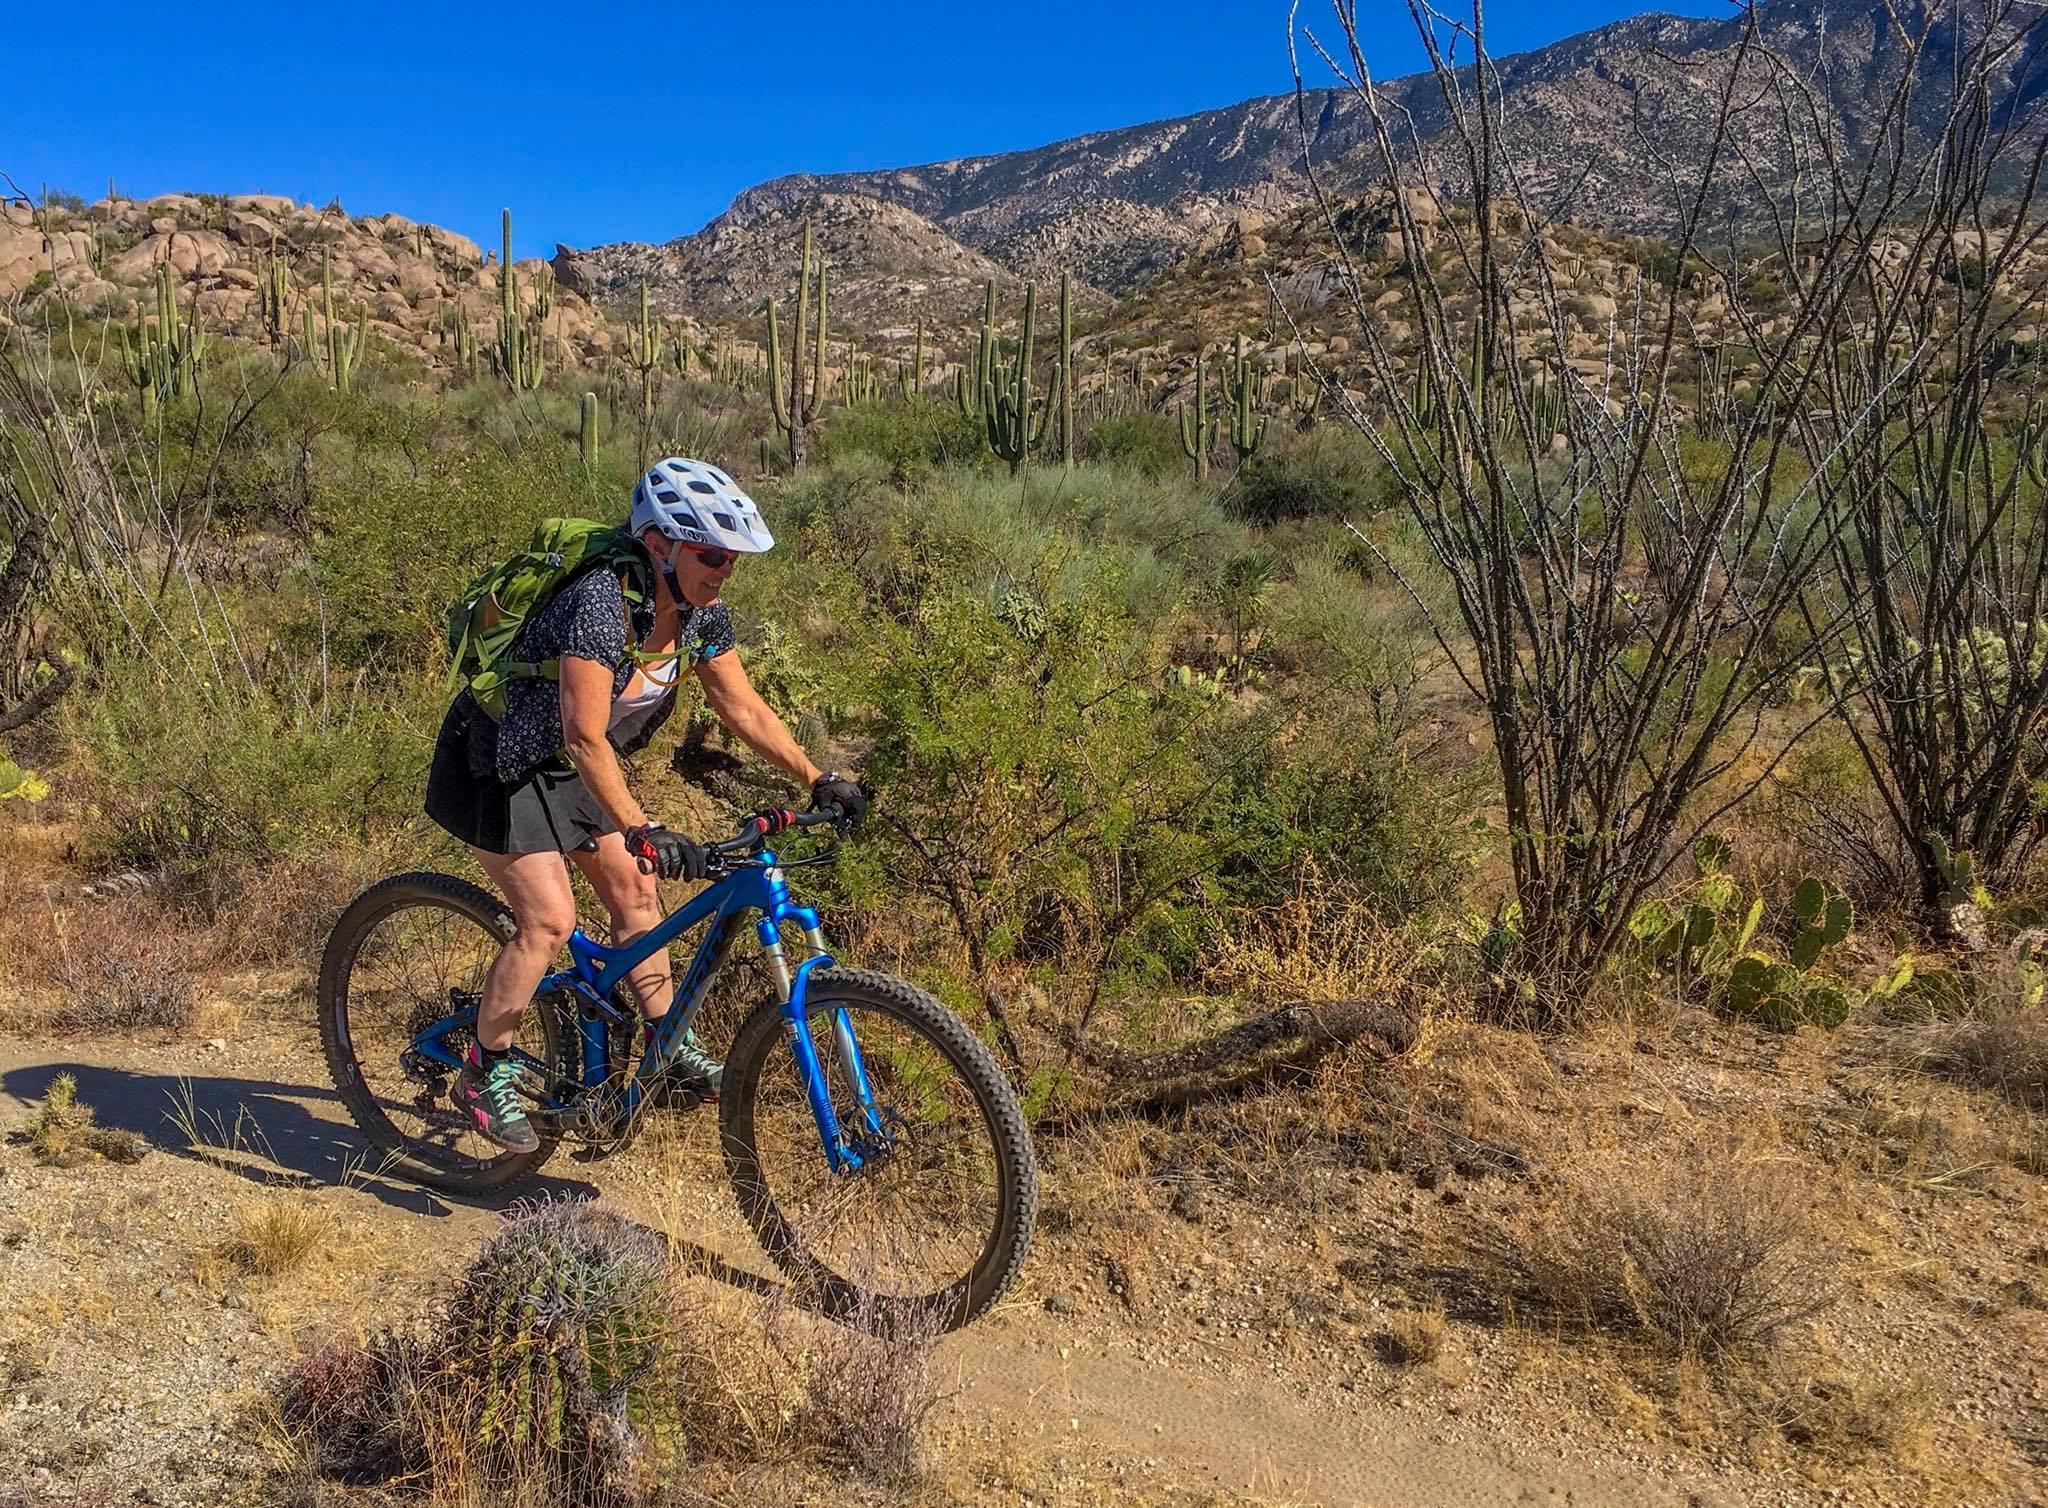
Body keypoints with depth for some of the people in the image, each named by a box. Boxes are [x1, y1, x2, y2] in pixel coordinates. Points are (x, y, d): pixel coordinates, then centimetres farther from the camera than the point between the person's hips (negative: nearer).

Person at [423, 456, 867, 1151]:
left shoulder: (700, 612, -10)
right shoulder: (602, 602, -34)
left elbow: (744, 708, -4)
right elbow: (586, 738, -38)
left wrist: (818, 779, -12)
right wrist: (642, 833, -45)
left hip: (565, 768, 8)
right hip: (497, 761, -7)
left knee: (634, 891, 7)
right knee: (549, 922, -12)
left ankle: (672, 1044, 21)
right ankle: (484, 1074, 7)